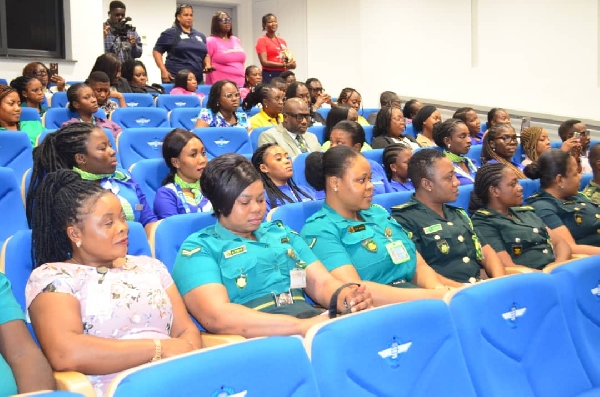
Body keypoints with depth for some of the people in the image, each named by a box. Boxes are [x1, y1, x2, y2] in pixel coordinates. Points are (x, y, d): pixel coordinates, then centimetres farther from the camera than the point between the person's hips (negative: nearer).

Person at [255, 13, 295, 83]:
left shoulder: (283, 41, 18)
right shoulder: (262, 40, 0)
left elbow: (289, 58, 24)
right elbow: (264, 62, -9)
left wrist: (291, 64, -1)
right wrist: (284, 65, -14)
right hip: (269, 76, -6)